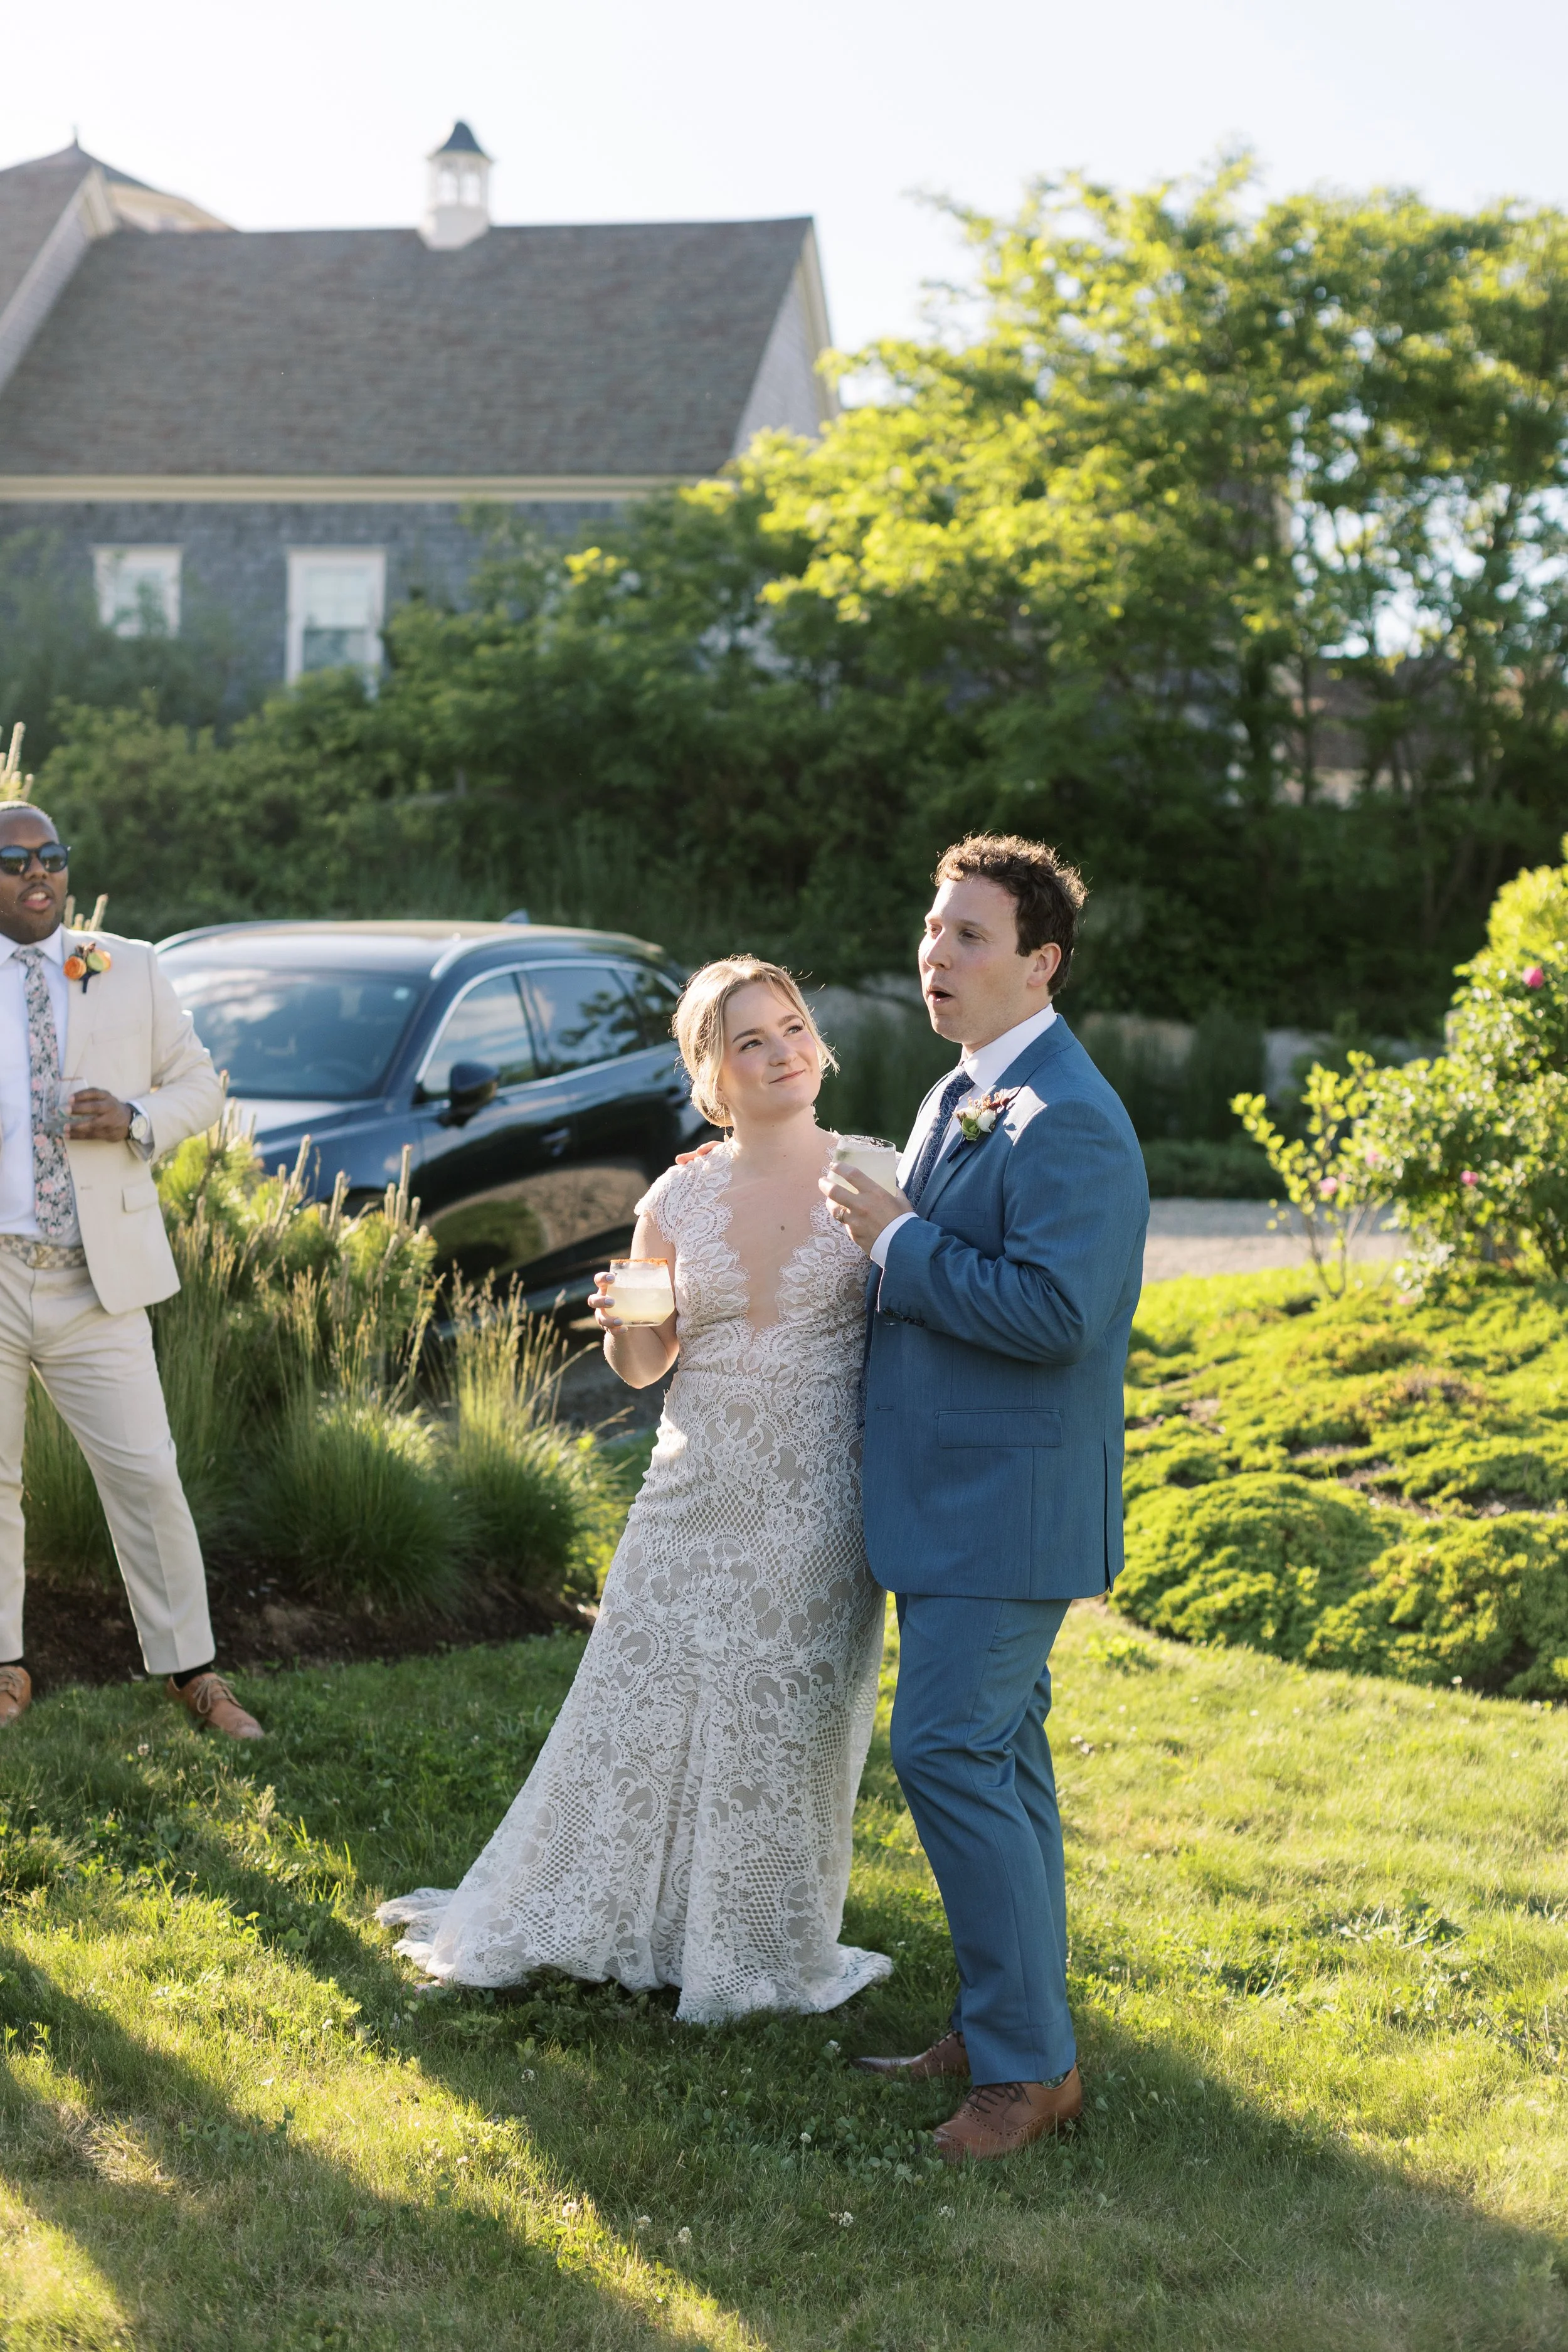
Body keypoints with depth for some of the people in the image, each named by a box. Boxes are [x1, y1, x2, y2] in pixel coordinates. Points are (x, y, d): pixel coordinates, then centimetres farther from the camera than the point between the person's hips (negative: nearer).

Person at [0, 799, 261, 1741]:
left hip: (97, 1281, 0)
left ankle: (191, 1667, 12)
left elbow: (200, 1082, 12)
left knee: (146, 1475, 0)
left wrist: (138, 1120, -9)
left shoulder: (131, 971, 8)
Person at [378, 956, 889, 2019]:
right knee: (642, 1709, 7)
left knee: (787, 1728, 7)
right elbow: (642, 1365, 10)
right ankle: (590, 1915, 25)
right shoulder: (679, 1197, 4)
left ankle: (759, 1949, 25)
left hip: (819, 1504, -2)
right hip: (699, 1495, 2)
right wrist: (620, 1322, -11)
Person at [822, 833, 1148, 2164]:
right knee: (996, 1757, 16)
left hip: (1006, 1503, -10)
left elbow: (1056, 1308, -28)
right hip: (949, 1495, 10)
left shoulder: (1067, 1123, -19)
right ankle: (1004, 2028, 26)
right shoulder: (965, 1097, 14)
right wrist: (889, 1243, 10)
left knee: (951, 1754, -10)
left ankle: (1030, 2064, -1)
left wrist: (900, 1243, -19)